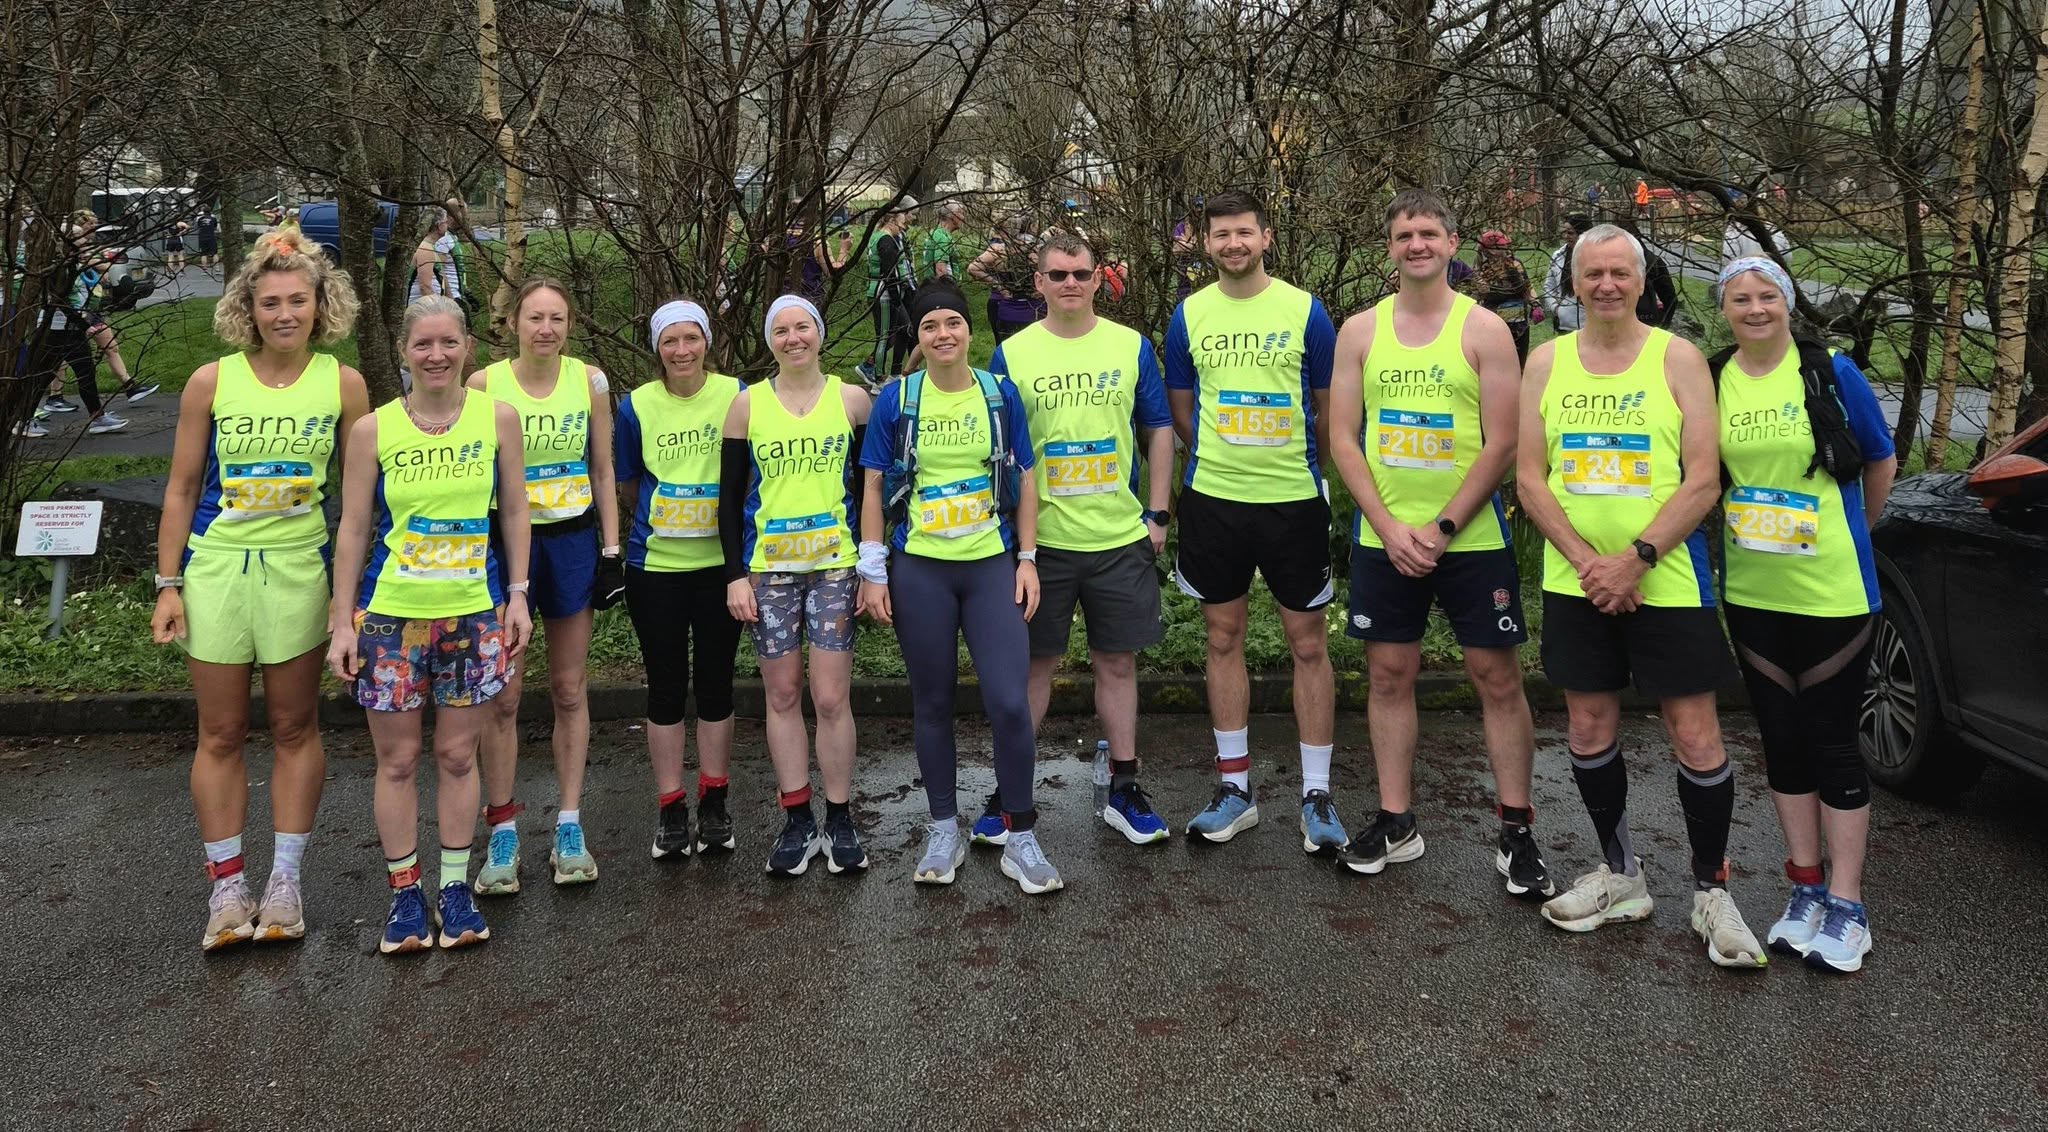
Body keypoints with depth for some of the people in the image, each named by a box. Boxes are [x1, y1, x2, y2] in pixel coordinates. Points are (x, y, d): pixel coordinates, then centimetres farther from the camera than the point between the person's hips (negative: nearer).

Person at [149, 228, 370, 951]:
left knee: (295, 729, 9)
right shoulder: (211, 383, -2)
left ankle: (285, 881, 20)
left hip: (300, 571, 0)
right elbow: (182, 489, 4)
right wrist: (167, 584, 1)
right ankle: (226, 887, 17)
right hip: (215, 568, 0)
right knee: (221, 735, 6)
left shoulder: (343, 384, -2)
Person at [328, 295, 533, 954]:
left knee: (458, 756, 9)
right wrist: (342, 623, -1)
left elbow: (514, 512, 7)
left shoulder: (498, 418, -1)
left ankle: (455, 888, 23)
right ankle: (404, 892, 21)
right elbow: (353, 529, 1)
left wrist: (518, 595, 2)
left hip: (475, 613, 1)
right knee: (397, 759, 7)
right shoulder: (372, 430, -3)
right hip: (390, 614, 0)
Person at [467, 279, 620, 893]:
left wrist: (610, 546, 3)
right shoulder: (484, 384, -3)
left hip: (573, 540, 2)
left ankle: (569, 826, 16)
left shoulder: (591, 381, 1)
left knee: (570, 691, 8)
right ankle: (502, 834, 8)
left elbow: (602, 471, 7)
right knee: (502, 693, -1)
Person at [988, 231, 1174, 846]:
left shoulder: (1132, 346, 4)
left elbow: (1159, 430, 9)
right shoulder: (1010, 354, 1)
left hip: (1121, 539, 1)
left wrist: (1158, 514, 3)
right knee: (1033, 664, 6)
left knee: (1118, 662, 9)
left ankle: (1124, 790, 22)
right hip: (1040, 540, -1)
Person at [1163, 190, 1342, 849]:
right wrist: (1222, 461, 10)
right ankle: (1234, 789, 20)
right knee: (1223, 639, 9)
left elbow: (1329, 409, 6)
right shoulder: (1189, 316, 4)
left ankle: (1317, 796, 12)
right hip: (1212, 499, 2)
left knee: (1308, 643, 2)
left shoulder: (1305, 311, -3)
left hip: (1294, 499, -2)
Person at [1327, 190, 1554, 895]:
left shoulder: (1483, 329, -2)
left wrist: (1440, 528, -14)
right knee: (1389, 675, 8)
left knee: (1498, 678, 1)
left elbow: (1502, 445, -8)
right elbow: (1342, 439, 2)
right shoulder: (1360, 330, 5)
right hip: (1384, 539, 3)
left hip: (1471, 539, -2)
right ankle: (1395, 823, 20)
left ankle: (1516, 832, 12)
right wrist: (1389, 528, -8)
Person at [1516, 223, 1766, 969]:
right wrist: (1586, 561, -11)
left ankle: (1711, 890, 16)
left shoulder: (1677, 358, -2)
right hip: (1575, 584, 3)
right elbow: (1529, 477, 1)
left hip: (1667, 582, -3)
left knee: (1694, 736, -1)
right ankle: (1621, 875, 27)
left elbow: (1703, 481, -8)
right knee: (1589, 730, 10)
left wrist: (1636, 558, -18)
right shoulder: (1547, 362, 5)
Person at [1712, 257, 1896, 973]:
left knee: (1832, 744, 1)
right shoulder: (1709, 381, 3)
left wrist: (1849, 535, 14)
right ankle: (1806, 890, 23)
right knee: (1782, 741, 10)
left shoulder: (1831, 372, -5)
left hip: (1833, 591, -3)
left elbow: (1881, 462, 7)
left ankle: (1845, 906, 12)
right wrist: (1737, 526, 4)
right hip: (1751, 593, 3)